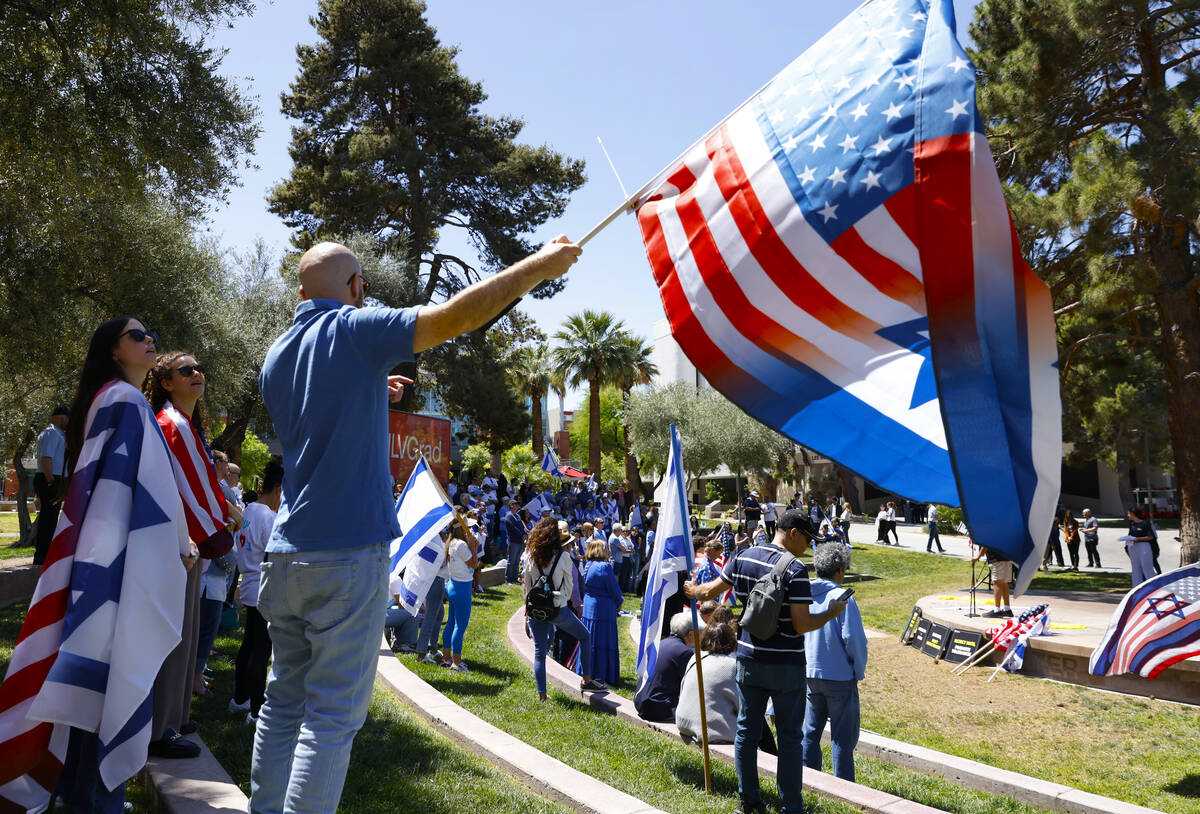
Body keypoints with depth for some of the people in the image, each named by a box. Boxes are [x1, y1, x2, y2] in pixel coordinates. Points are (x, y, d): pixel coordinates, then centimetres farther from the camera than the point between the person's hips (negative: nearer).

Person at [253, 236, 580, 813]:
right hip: (348, 553, -7)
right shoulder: (355, 330, -7)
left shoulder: (275, 357, 15)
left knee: (283, 703, 16)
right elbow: (459, 313, -14)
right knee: (332, 717, -2)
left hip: (286, 554, 8)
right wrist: (541, 264, -7)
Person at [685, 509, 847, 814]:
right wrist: (832, 612, -4)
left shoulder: (743, 558, 1)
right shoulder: (795, 569, -17)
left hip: (749, 662, 5)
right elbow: (802, 624, -20)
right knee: (790, 736, 7)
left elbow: (709, 591, 11)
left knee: (746, 731, 14)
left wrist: (690, 589, 32)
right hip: (785, 666, -5)